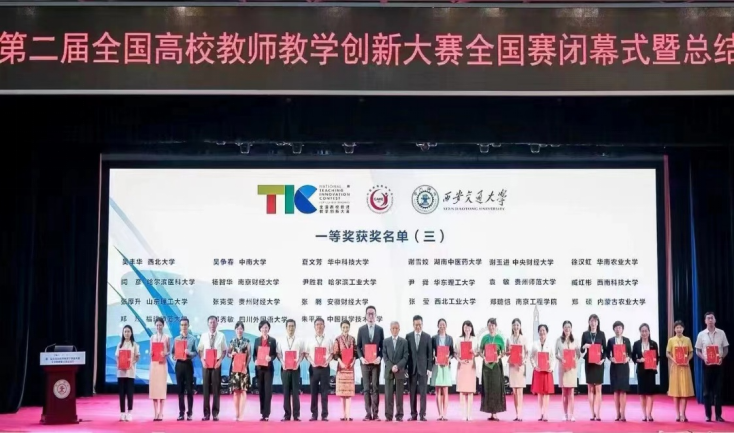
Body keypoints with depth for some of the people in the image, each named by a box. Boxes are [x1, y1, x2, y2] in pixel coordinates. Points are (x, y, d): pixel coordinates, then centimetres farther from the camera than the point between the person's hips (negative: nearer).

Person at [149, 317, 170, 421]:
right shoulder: (152, 337, 9)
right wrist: (151, 354, -10)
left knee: (162, 387, -3)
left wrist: (165, 354, -18)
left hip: (163, 364, -3)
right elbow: (150, 351, 11)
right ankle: (155, 413, 8)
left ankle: (161, 413, 2)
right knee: (153, 386, 1)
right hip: (153, 364, 3)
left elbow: (169, 351, 2)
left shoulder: (166, 337, 1)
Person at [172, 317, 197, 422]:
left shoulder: (193, 339, 1)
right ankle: (181, 412, 11)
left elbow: (196, 353, -2)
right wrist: (174, 356, -13)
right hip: (179, 364, 2)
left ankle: (190, 413, 6)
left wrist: (189, 353, -21)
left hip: (188, 364, -2)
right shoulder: (176, 339, 9)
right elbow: (173, 352, 8)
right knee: (180, 389, 6)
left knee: (189, 389, 0)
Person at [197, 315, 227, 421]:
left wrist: (220, 361, -11)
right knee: (206, 388, 3)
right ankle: (206, 413, 9)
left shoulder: (221, 336, 1)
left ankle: (215, 413, 8)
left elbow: (224, 350, 3)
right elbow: (200, 350, 7)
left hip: (216, 364, -1)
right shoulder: (204, 336, 5)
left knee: (216, 388, 2)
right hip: (205, 363, 1)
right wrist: (202, 360, -8)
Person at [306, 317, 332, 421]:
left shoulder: (328, 340, 6)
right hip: (314, 367, 1)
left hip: (324, 367, -1)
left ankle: (324, 415, 4)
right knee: (314, 391, 3)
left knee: (324, 391, 0)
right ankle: (314, 414, 9)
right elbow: (306, 354, 5)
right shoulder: (310, 340, 7)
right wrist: (312, 362, -11)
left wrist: (327, 361, -12)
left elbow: (331, 354, 5)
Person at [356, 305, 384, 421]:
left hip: (376, 362, 0)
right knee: (366, 388, 1)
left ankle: (375, 413, 0)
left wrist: (380, 357, -10)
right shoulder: (361, 329, 6)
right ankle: (368, 413, 3)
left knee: (375, 387, -1)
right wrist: (361, 358, -9)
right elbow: (358, 346, 5)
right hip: (365, 362, 0)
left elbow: (382, 346, 5)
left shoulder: (380, 329, 6)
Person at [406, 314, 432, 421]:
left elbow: (430, 354, 3)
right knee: (412, 392, 3)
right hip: (411, 368, 1)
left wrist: (429, 368, -4)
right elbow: (406, 353, 5)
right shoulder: (408, 336, 5)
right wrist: (405, 368, 0)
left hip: (423, 368, -1)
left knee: (423, 392, -1)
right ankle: (413, 414, 7)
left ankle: (422, 414, 1)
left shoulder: (427, 337, 4)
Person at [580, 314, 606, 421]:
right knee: (590, 389, 4)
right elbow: (581, 350, 6)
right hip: (588, 363, 1)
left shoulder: (601, 334, 3)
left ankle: (598, 413, 0)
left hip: (598, 363, -1)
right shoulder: (585, 334, 5)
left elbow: (605, 349, 3)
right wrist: (584, 346, -15)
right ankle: (592, 413, 8)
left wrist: (603, 359, -13)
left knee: (598, 389, -1)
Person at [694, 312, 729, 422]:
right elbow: (697, 351, 4)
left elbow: (726, 349, 6)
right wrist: (704, 358, -14)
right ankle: (708, 415, 8)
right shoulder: (701, 334, 1)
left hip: (718, 364, 0)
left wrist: (722, 357, -13)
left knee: (718, 389, 2)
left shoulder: (721, 333, 2)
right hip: (707, 364, 0)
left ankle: (718, 415, 7)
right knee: (707, 390, 3)